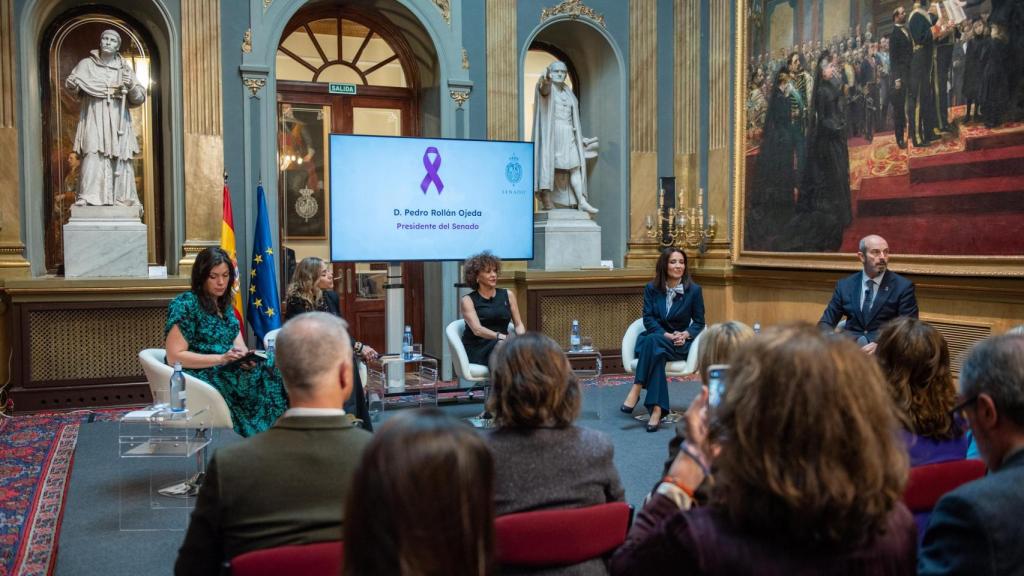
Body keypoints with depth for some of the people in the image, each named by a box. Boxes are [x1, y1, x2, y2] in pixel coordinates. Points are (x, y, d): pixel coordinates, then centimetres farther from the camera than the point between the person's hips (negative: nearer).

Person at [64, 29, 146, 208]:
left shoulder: (124, 68, 12)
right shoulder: (87, 64, 9)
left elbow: (139, 98, 6)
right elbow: (73, 88, 3)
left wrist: (131, 86, -14)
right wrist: (71, 84, -20)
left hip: (118, 122, 2)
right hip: (94, 120, -2)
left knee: (120, 159, -4)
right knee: (93, 155, -14)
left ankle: (122, 198, 0)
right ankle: (88, 197, -17)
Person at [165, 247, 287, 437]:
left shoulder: (224, 305, 17)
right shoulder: (185, 304, -6)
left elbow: (239, 345, 11)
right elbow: (174, 357, -11)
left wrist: (246, 357, -14)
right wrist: (221, 358, -19)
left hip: (228, 373, 7)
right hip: (203, 377, -7)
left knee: (275, 376, -22)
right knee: (268, 381, -28)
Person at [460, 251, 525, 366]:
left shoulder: (508, 295, 12)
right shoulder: (468, 300, 1)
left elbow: (518, 324, 9)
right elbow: (477, 329, -13)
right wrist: (502, 337, -29)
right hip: (477, 349, -3)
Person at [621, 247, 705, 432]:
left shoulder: (694, 289, 1)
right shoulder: (651, 288, 5)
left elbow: (699, 322, 5)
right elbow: (648, 319, -1)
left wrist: (685, 334, -16)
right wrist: (668, 335, -18)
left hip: (680, 343, -1)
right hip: (654, 339, 1)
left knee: (652, 341, -35)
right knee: (657, 352, -36)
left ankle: (636, 390, -37)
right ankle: (657, 409, -42)